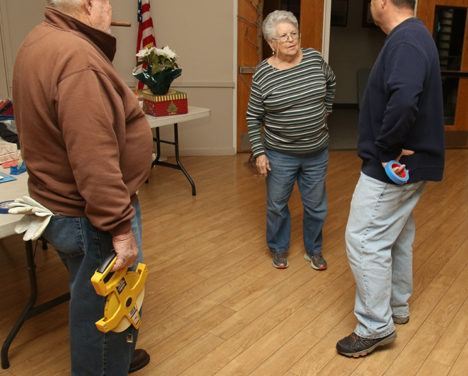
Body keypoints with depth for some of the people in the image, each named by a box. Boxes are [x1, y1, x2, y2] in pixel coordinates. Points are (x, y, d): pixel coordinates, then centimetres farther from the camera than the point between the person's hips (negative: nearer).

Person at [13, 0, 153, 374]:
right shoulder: (78, 58, -25)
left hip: (58, 200, 11)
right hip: (91, 216, -11)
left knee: (92, 299, 26)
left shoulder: (40, 42, 10)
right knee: (104, 308, 7)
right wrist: (120, 226, -25)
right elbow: (93, 158, -30)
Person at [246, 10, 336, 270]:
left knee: (316, 206, 13)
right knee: (277, 205, 12)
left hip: (317, 152, 3)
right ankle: (279, 249, 36)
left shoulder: (314, 58, -4)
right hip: (280, 154, -2)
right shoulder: (263, 74, -11)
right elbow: (253, 117, -5)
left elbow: (331, 82, 17)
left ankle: (313, 250, 35)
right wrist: (259, 153, -10)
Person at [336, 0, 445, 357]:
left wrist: (383, 149, -24)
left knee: (365, 240, -4)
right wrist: (390, 149, 12)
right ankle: (397, 306, 36)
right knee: (397, 235, 19)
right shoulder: (414, 35, 14)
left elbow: (404, 101, -38)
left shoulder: (405, 41, -20)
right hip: (408, 164, 11)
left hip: (390, 168, -11)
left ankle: (375, 326, 9)